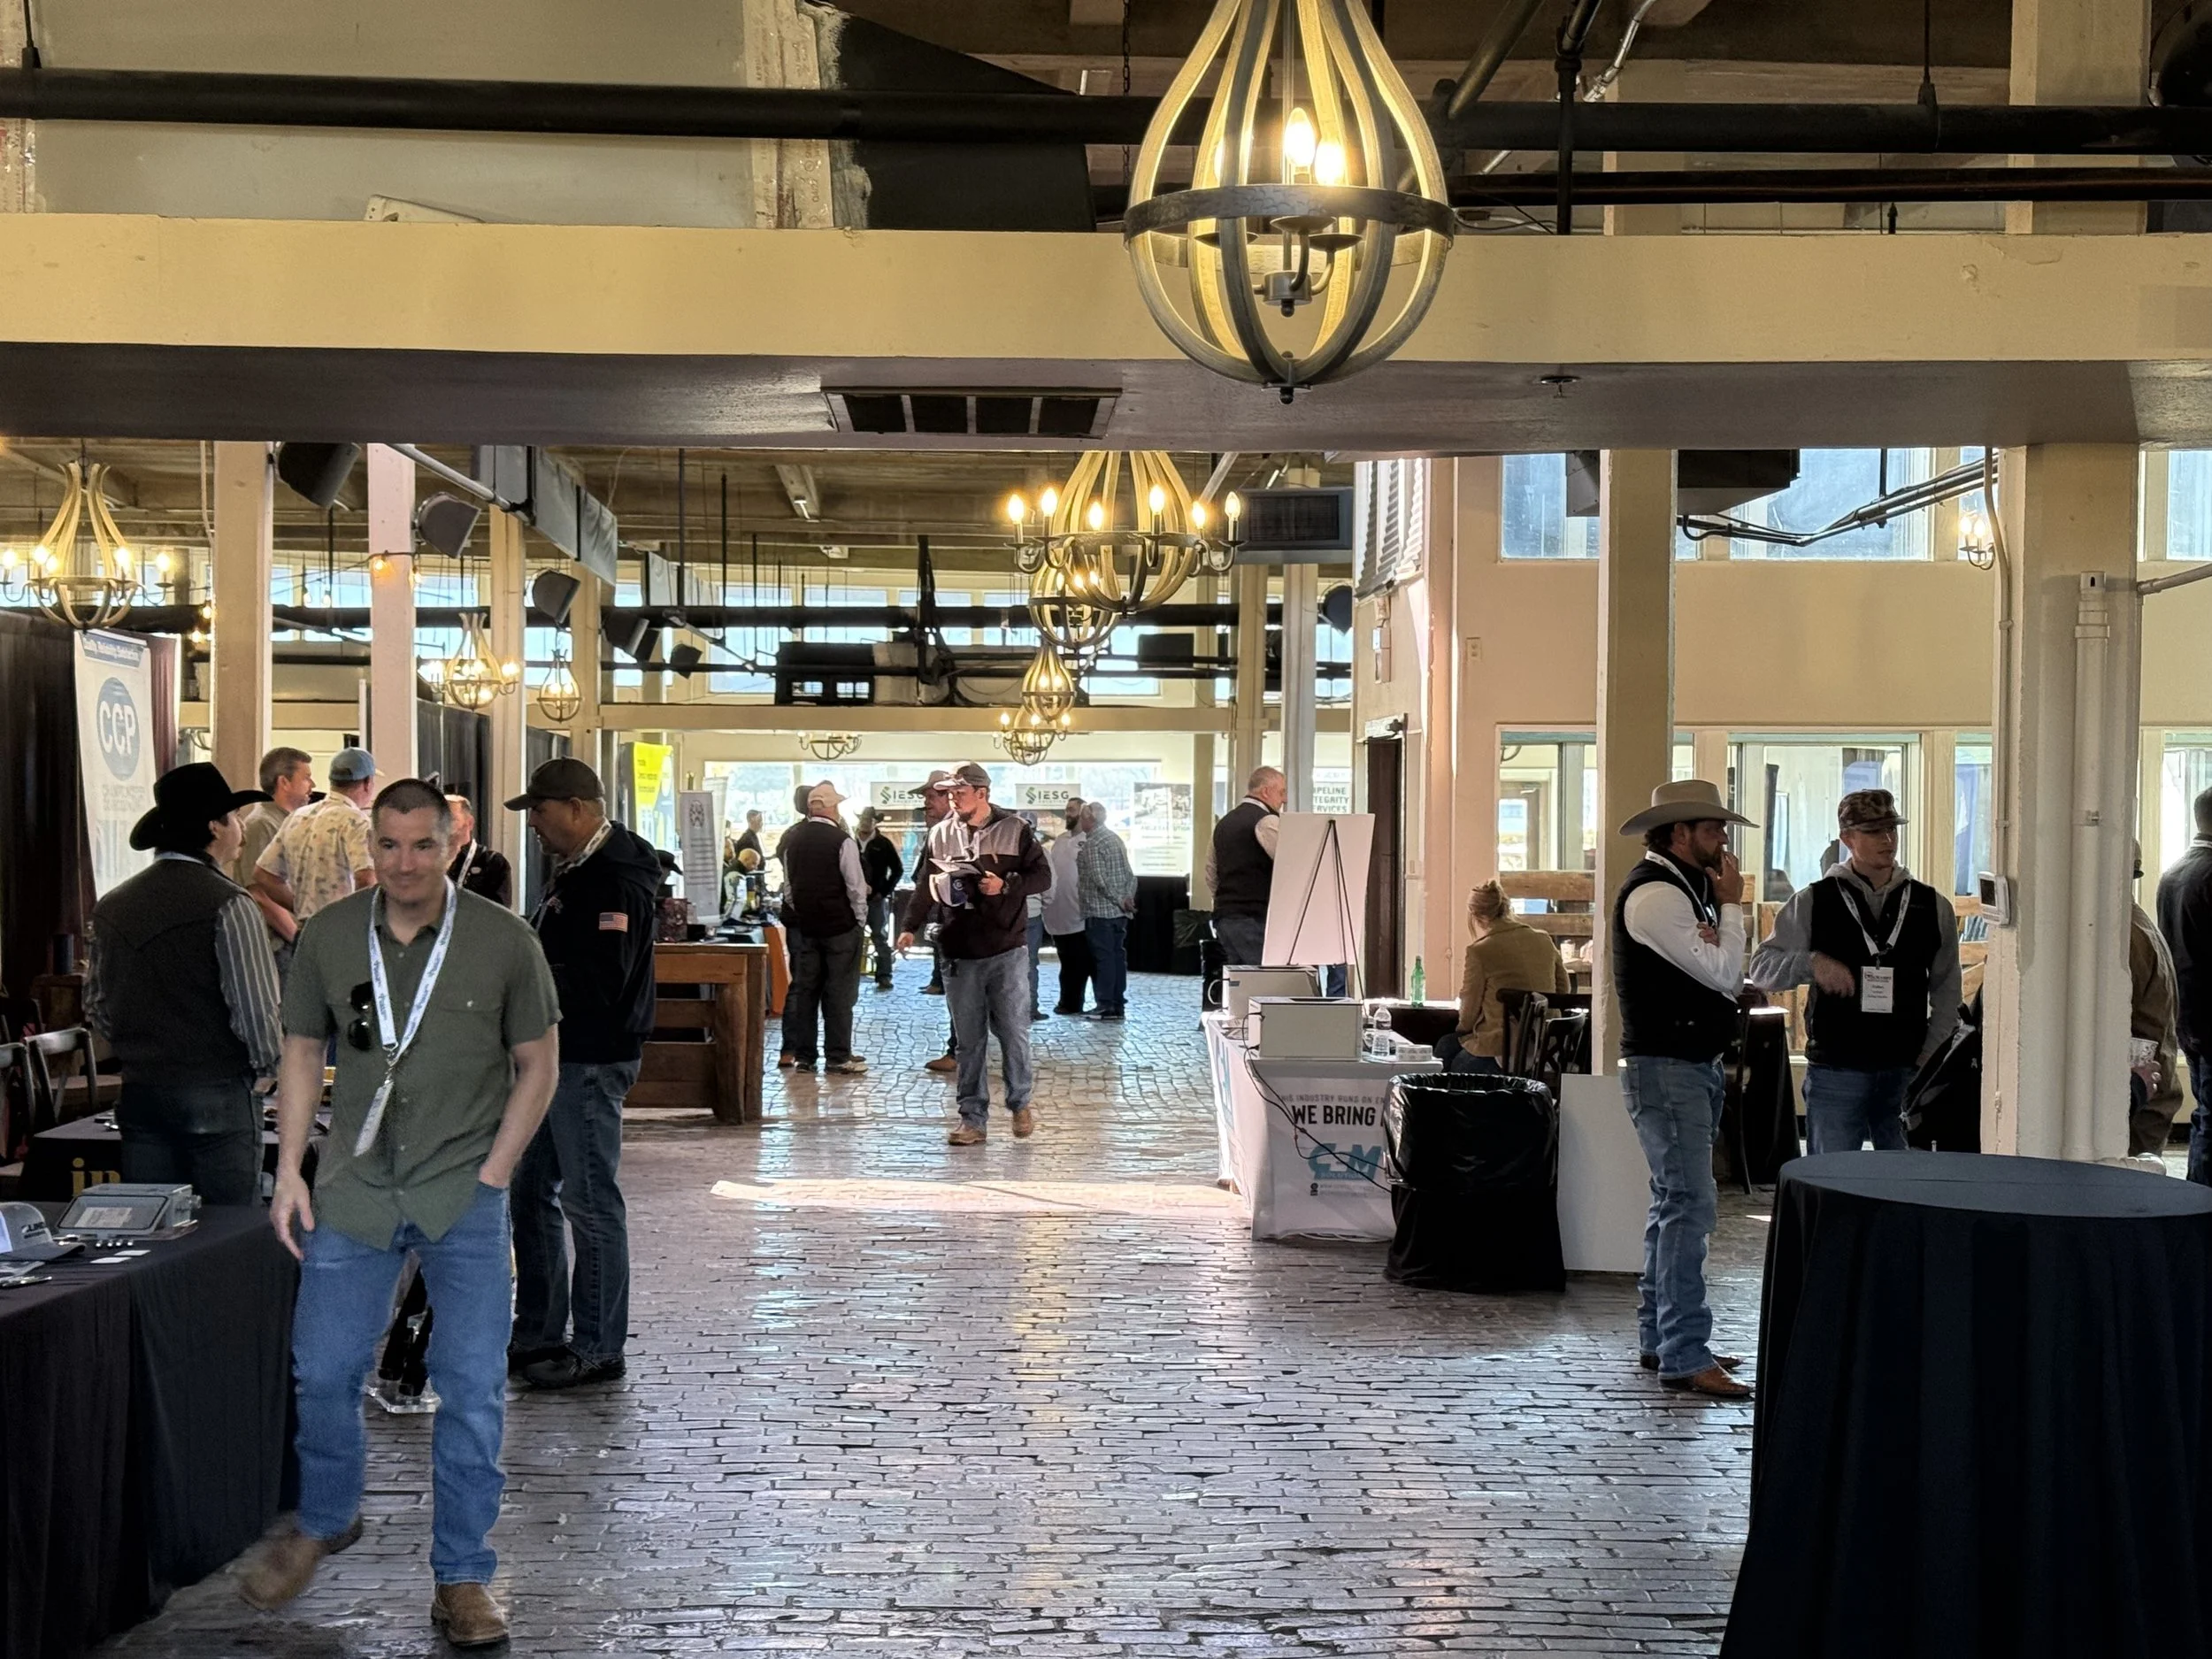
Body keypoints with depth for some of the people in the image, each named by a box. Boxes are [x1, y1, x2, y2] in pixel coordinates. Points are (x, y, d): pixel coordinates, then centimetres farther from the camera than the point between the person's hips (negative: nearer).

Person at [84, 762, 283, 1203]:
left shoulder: (111, 907, 7)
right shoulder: (227, 905, -12)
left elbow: (97, 1007, 13)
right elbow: (256, 1005, -15)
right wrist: (267, 1068, 1)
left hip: (140, 1094, 6)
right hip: (218, 1094, -6)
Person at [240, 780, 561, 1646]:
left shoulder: (503, 941, -5)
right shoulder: (328, 935, 0)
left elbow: (537, 1064, 3)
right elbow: (303, 1053, 10)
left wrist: (492, 1173, -5)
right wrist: (290, 1172, 2)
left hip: (464, 1192, -2)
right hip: (355, 1185, 2)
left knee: (472, 1388, -1)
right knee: (323, 1370, 5)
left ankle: (463, 1577, 13)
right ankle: (324, 1519, 34)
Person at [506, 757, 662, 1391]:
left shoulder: (617, 877, -18)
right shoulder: (575, 868, 15)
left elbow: (596, 985, -25)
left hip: (590, 1061, -11)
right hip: (556, 1054, 11)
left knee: (591, 1202, -4)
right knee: (532, 1192, 16)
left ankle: (599, 1350, 4)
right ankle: (539, 1335, 26)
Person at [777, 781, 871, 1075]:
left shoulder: (793, 840, 4)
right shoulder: (842, 841, -14)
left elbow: (788, 885, 10)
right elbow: (855, 886, -12)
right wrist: (860, 920, 0)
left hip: (803, 924, 6)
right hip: (840, 925, -5)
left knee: (804, 988, 9)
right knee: (839, 992, 0)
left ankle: (803, 1055, 12)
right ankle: (838, 1057, 2)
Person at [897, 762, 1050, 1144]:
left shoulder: (1015, 829, -1)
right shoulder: (940, 834, 8)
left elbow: (1041, 876, 1)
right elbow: (924, 884, 10)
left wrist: (1007, 886, -15)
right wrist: (910, 926, -2)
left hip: (1007, 951, -2)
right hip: (960, 954, 3)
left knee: (1013, 1031, 0)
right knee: (969, 1039, 5)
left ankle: (1021, 1102, 21)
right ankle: (973, 1119, 10)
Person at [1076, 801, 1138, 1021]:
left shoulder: (1092, 843, -13)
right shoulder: (1115, 839, 15)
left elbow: (1099, 879, -19)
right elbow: (1130, 874, 13)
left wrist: (1119, 901, -12)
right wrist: (1128, 897, 3)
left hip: (1099, 912, -9)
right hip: (1119, 912, 9)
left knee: (1103, 958, -6)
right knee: (1118, 956, 9)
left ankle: (1106, 1006, -6)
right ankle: (1118, 1004, 13)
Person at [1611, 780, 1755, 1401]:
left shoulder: (1682, 889, 16)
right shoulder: (1654, 894, -16)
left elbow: (1725, 974, 10)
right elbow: (1726, 975, -19)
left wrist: (1722, 911, -6)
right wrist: (1732, 905, -8)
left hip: (1692, 1065, 11)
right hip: (1666, 1068, -11)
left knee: (1674, 1203, 15)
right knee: (1690, 1205, -13)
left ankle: (1658, 1339, 24)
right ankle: (1684, 1357, -13)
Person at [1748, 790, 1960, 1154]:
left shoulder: (1932, 906, 9)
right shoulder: (1812, 902, 4)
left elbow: (1946, 991, 14)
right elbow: (1762, 968, 4)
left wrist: (1930, 1059, 3)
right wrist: (1811, 962, -15)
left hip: (1906, 1073, 2)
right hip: (1835, 1071, -1)